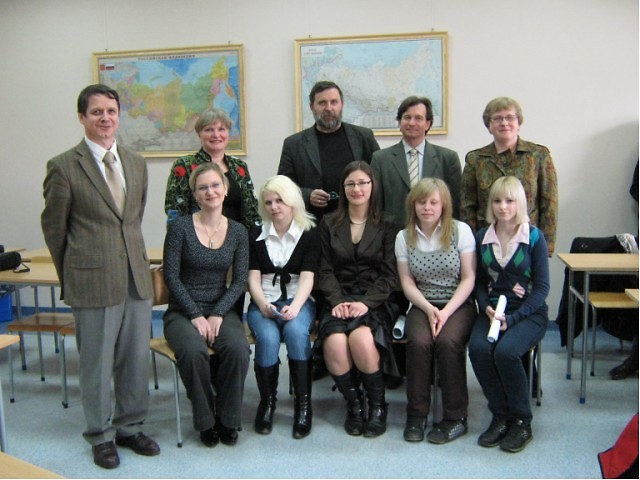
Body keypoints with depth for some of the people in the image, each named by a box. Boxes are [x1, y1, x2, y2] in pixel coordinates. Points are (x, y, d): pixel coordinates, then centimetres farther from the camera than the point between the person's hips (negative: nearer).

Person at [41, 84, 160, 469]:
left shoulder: (137, 164, 9)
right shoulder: (64, 167, -6)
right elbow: (54, 227, 1)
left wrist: (134, 258, 16)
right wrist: (72, 275, 8)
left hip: (137, 277, 5)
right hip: (93, 281, -5)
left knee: (137, 359, 12)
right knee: (98, 363, 8)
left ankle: (130, 427, 31)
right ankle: (101, 436, 27)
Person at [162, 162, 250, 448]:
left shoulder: (238, 232, 4)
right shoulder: (180, 227, -4)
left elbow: (240, 280, 1)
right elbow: (171, 276, -6)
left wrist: (217, 314, -12)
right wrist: (196, 315, -14)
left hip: (221, 309, 2)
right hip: (182, 311, -2)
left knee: (238, 348, -29)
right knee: (193, 351, -33)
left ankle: (228, 419, -4)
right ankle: (205, 421, -7)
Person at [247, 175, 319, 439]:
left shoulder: (308, 235, 6)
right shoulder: (256, 236, 12)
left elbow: (307, 278, -5)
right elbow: (253, 277, 3)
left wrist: (294, 307, -22)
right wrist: (263, 304, -17)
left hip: (297, 300, -1)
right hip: (263, 302, 1)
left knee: (296, 331, -34)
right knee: (267, 337, -31)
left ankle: (303, 403, -18)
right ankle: (267, 401, -9)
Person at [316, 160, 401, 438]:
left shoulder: (386, 225, 8)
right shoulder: (329, 224, 14)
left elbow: (389, 274, 1)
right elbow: (325, 270, 8)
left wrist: (366, 302, -14)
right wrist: (337, 300, -10)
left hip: (374, 301, -1)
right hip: (339, 300, 2)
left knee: (361, 339, -33)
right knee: (335, 344, -30)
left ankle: (377, 405, -5)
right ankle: (353, 403, -1)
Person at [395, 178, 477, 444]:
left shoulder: (461, 230, -1)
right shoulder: (404, 237, 6)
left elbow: (468, 278, -4)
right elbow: (407, 283, 3)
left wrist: (446, 311, -15)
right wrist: (429, 309, -13)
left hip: (458, 304, -1)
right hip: (422, 305, 2)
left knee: (447, 341, -30)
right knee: (419, 341, -28)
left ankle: (456, 417, -13)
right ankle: (416, 415, -11)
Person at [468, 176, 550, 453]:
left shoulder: (534, 237, -3)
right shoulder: (482, 237, 7)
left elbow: (541, 287, -5)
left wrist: (511, 318, -16)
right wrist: (486, 307, -10)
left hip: (529, 312, -3)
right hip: (492, 310, 3)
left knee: (505, 351, -30)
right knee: (478, 349, -27)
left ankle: (521, 422, -7)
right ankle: (501, 416, -7)